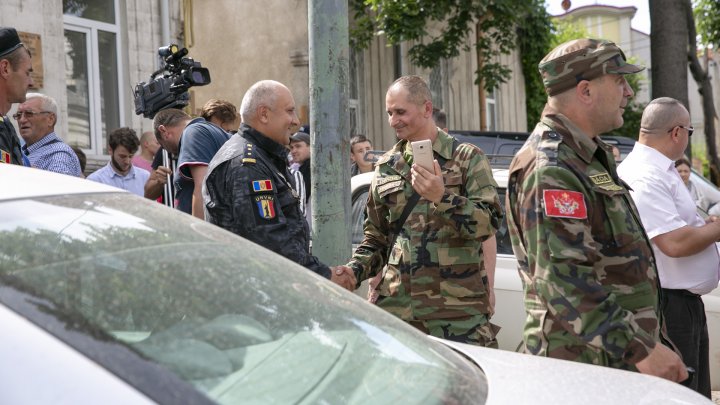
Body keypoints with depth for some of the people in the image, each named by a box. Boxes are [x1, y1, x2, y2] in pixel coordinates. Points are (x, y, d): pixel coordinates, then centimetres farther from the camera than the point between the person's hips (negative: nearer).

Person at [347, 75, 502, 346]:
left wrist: (443, 198, -20)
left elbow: (489, 223, -7)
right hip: (396, 307, 4)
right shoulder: (386, 167, 15)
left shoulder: (467, 158, 3)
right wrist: (353, 271, 3)